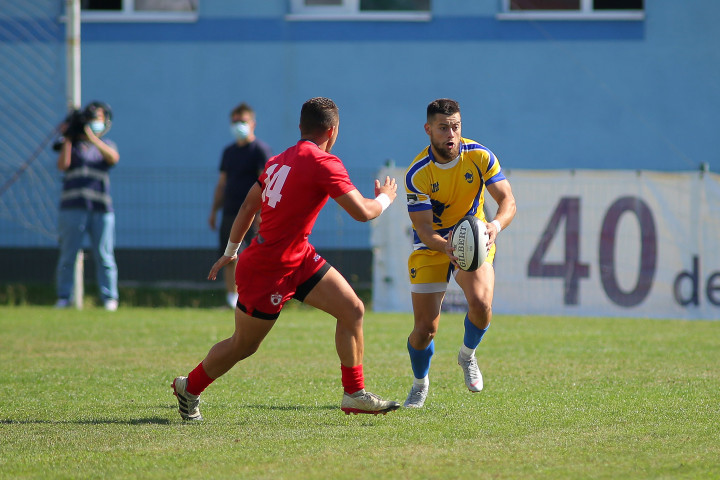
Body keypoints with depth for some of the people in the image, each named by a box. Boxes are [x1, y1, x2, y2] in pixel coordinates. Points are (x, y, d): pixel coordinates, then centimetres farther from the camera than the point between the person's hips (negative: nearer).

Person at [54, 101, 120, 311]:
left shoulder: (106, 145, 16)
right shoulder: (72, 144, 14)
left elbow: (113, 158, -7)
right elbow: (62, 164, -3)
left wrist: (93, 139, -17)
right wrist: (67, 139, -2)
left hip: (101, 209, 1)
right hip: (73, 208, 0)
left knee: (104, 255, -2)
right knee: (68, 255, -1)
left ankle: (109, 298, 1)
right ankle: (64, 297, 4)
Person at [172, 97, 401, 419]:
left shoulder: (279, 161, 6)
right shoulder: (323, 163, -21)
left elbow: (248, 205, 16)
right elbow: (362, 212, -23)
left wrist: (230, 252, 27)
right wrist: (385, 198, 0)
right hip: (267, 271, -9)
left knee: (353, 310, 1)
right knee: (243, 346, 9)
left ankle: (355, 395, 6)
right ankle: (189, 388, 31)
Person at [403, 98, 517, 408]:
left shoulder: (479, 157, -15)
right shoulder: (417, 174, -20)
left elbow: (507, 200, -17)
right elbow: (424, 228, -20)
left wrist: (496, 225, -39)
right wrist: (446, 247, -42)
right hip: (431, 245, -1)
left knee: (481, 303, -27)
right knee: (425, 328, -8)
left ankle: (467, 354, 7)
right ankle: (420, 385, 25)